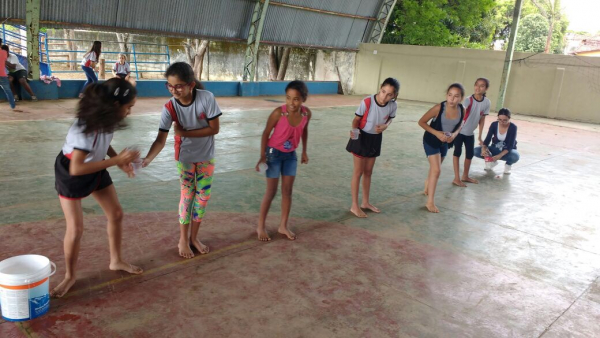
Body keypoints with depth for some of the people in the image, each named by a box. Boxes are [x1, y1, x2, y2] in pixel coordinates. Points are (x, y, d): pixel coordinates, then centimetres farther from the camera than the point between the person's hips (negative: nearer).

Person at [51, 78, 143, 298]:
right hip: (70, 174, -7)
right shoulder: (86, 128, -37)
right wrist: (116, 160, -37)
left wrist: (120, 160, -11)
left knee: (116, 214, 10)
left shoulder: (107, 119, -14)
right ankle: (70, 276, 17)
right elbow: (77, 168, -40)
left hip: (96, 169, 7)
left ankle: (116, 261, 29)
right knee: (76, 228, -6)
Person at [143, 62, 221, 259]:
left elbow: (214, 129, -19)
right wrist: (147, 159, -43)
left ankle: (194, 237, 27)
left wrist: (185, 133, -22)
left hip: (206, 156, 1)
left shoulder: (206, 98, -24)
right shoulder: (170, 108, -21)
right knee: (187, 195, 6)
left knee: (203, 196, 9)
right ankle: (183, 239, 23)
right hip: (185, 157, -1)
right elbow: (161, 139, -25)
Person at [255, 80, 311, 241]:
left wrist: (304, 151, 13)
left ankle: (283, 226, 23)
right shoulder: (278, 113, -25)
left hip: (291, 154, 4)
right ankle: (261, 226, 16)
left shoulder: (307, 113, -12)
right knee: (271, 191, 0)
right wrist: (262, 155, -19)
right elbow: (266, 133, -14)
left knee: (287, 190, 9)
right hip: (274, 153, -4)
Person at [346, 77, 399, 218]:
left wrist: (385, 126, -17)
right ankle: (354, 205, 13)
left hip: (376, 138, 5)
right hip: (362, 137, -5)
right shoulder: (367, 102, -28)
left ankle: (365, 202, 32)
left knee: (368, 172, 17)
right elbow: (356, 119, -15)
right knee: (359, 172, 2)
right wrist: (354, 131, -35)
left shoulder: (393, 105, -15)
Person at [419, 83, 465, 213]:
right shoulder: (439, 108, -28)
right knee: (436, 170, -13)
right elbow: (421, 122, -19)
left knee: (435, 168, 24)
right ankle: (430, 202, -2)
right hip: (431, 140, -5)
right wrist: (437, 133, -28)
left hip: (445, 142, 5)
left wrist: (454, 134, -16)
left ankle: (427, 187, 52)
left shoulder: (462, 110, -15)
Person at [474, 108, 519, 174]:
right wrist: (483, 149, -38)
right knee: (476, 151, -23)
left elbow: (510, 145, -25)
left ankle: (508, 164, -2)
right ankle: (492, 160, 5)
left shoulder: (513, 127, -20)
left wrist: (500, 155, -43)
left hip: (508, 150, -2)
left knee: (515, 156, -39)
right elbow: (487, 139, -14)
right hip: (495, 149, 3)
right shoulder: (494, 125, -12)